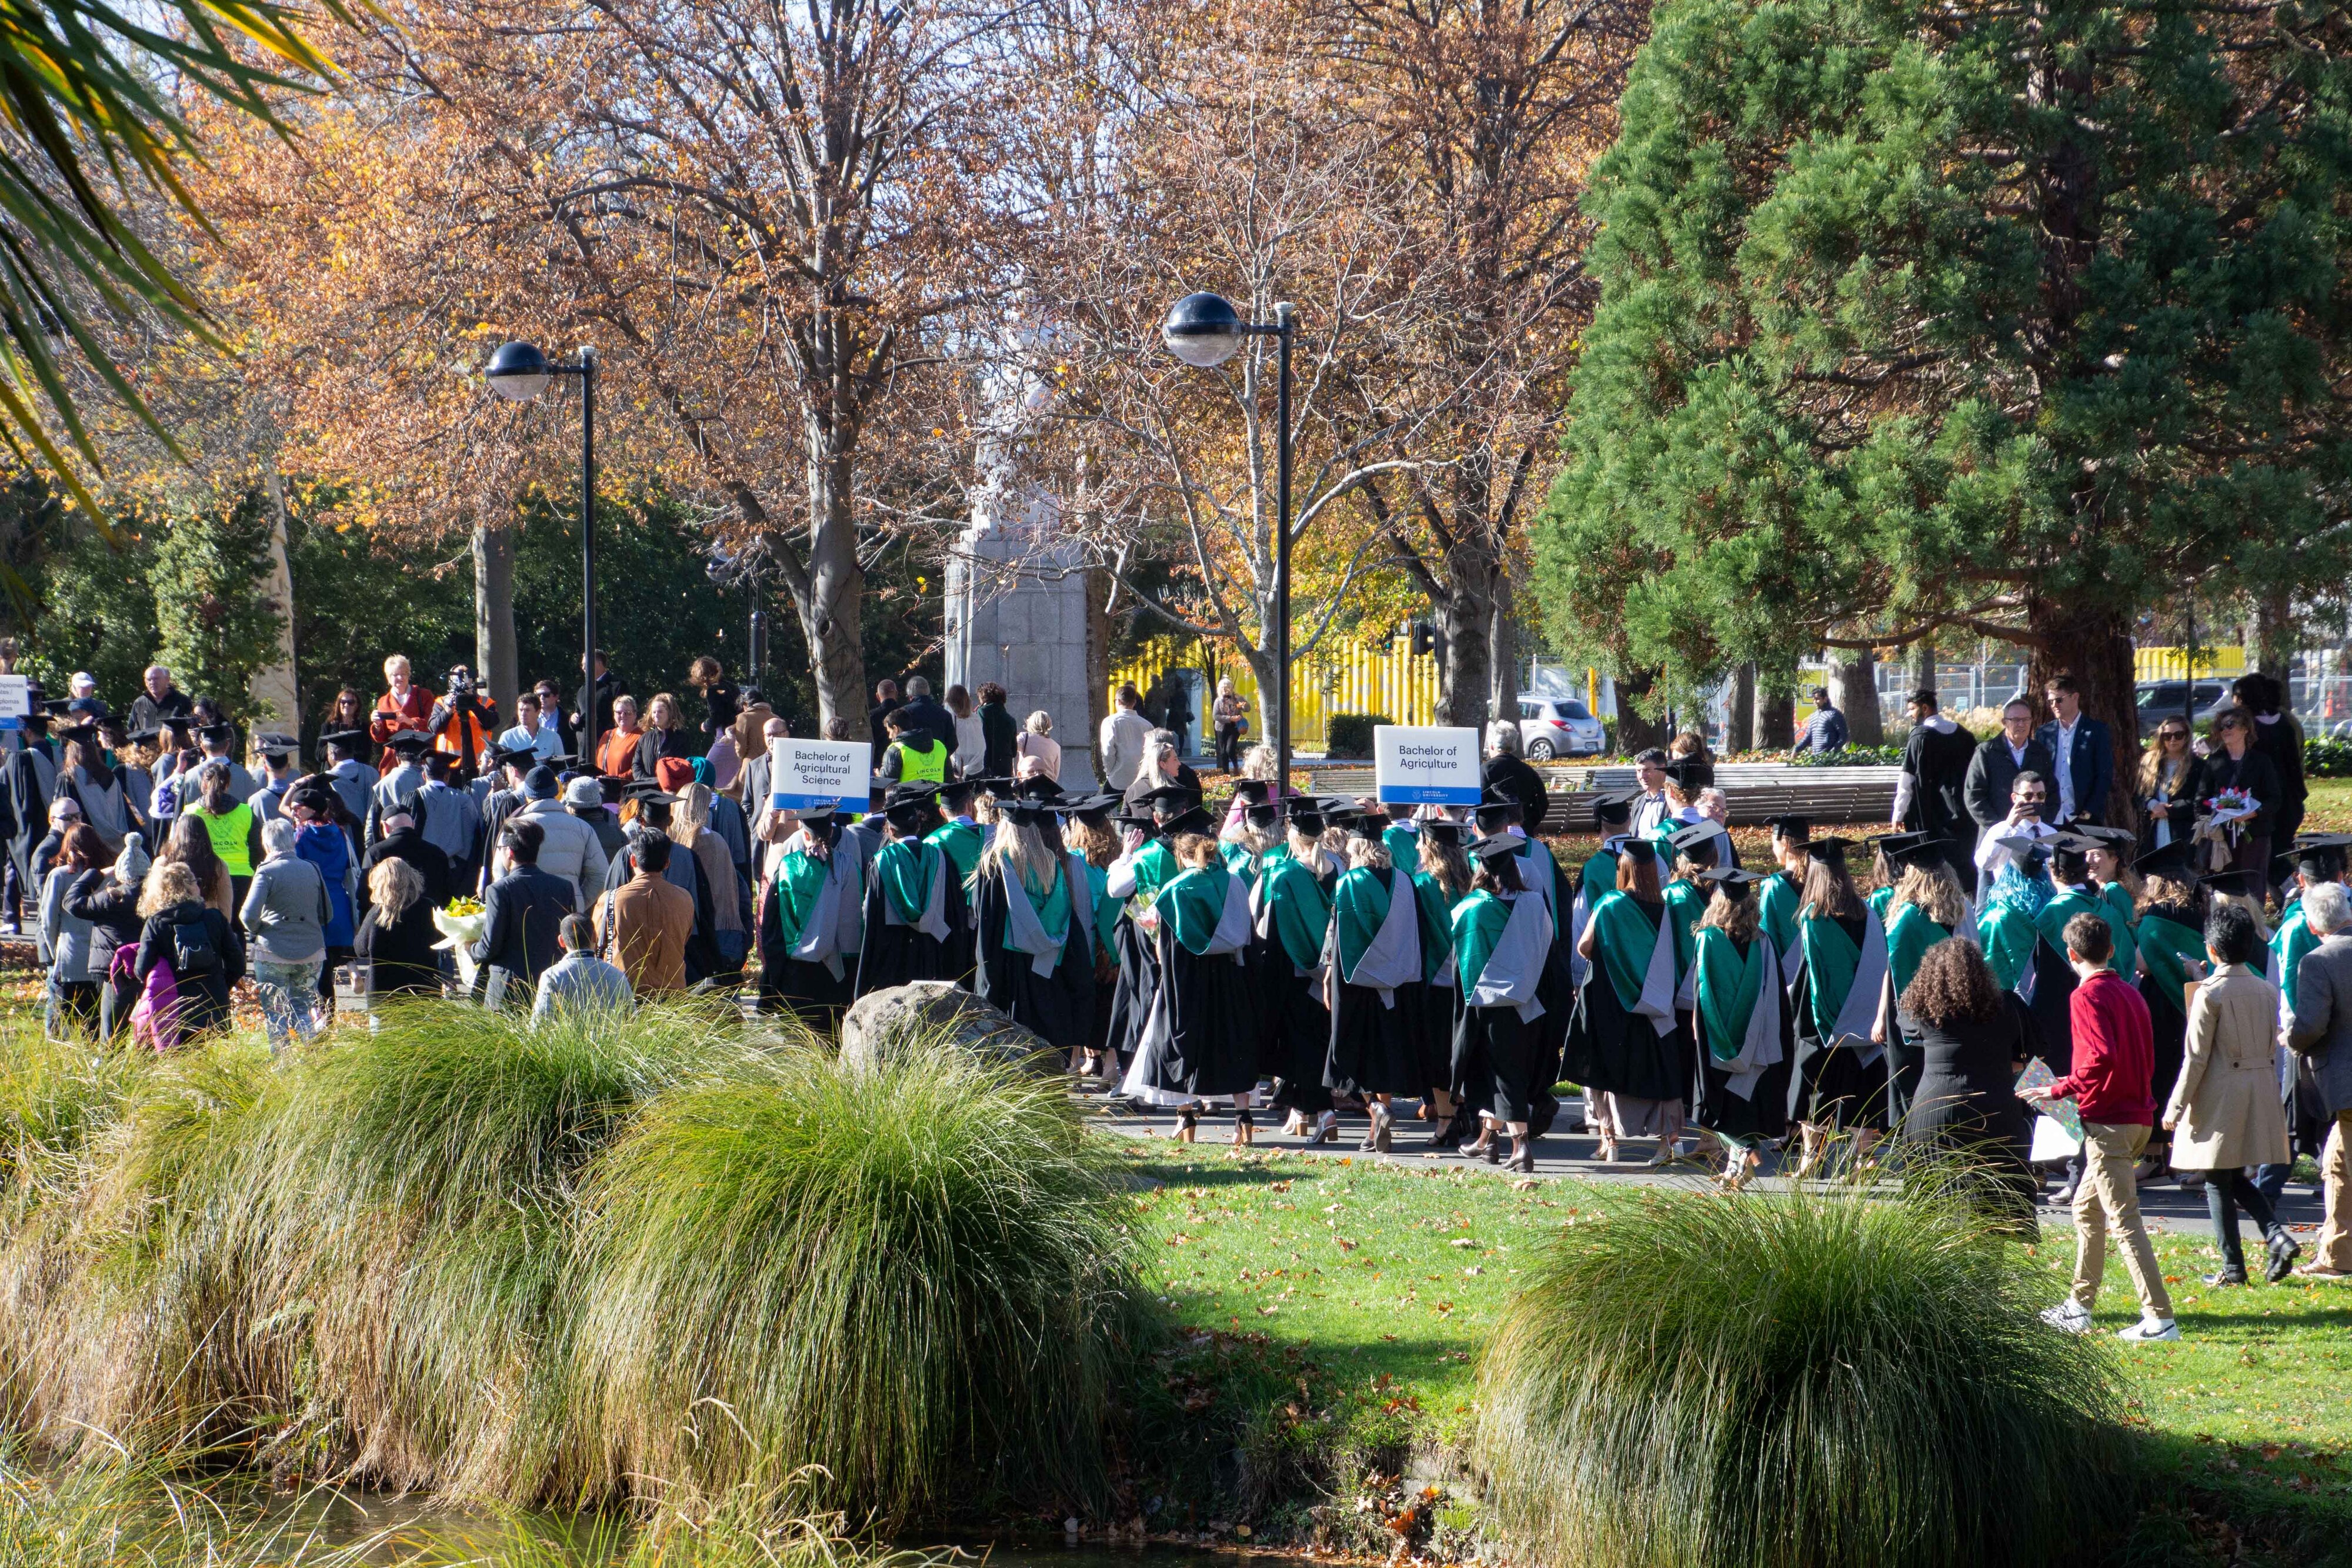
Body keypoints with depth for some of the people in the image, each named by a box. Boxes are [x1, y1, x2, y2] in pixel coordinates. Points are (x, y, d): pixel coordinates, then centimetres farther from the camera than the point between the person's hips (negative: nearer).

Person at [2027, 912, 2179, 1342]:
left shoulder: (2087, 996, -12)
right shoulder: (2130, 993, 13)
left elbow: (2102, 1056, -26)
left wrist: (2061, 1089, -16)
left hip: (2108, 1120, -9)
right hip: (2137, 1113, 9)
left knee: (2123, 1218, -9)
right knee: (2087, 1206, 21)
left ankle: (2160, 1318, -14)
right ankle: (2078, 1308, 27)